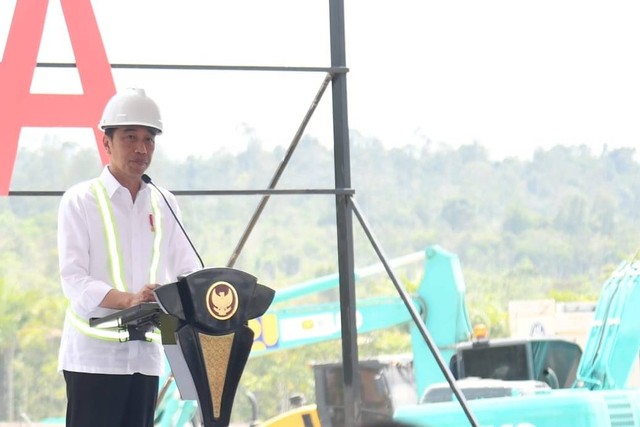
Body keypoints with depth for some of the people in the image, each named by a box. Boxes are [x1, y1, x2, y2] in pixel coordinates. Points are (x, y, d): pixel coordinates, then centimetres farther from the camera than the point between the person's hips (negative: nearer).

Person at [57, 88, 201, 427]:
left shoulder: (164, 205, 14)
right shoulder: (81, 201, -1)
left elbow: (187, 272, 13)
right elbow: (74, 282, -11)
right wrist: (128, 300, -27)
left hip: (145, 354, 5)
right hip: (94, 353, -5)